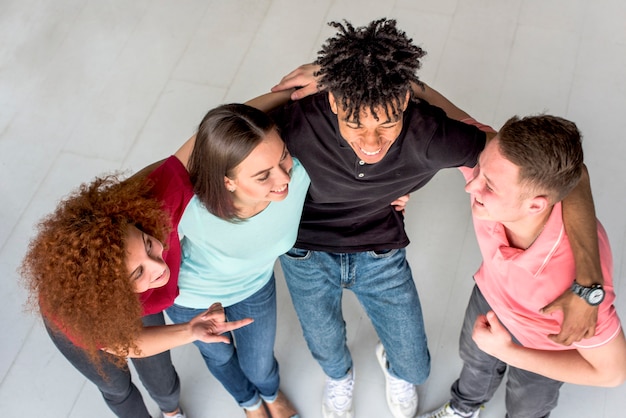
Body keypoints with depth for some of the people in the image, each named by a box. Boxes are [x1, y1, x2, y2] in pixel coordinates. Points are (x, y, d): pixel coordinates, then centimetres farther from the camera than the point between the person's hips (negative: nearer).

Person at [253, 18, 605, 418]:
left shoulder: (430, 136, -37)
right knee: (326, 349, 26)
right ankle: (340, 376, 66)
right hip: (307, 254, 0)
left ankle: (394, 367, 56)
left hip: (381, 253, 1)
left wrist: (587, 283, -41)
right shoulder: (299, 125, -38)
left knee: (414, 368, 15)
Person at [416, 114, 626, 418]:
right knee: (474, 357, 36)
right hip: (493, 291, 4)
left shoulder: (576, 280, -49)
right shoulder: (492, 167, -40)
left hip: (545, 340, -3)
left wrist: (508, 353, -27)